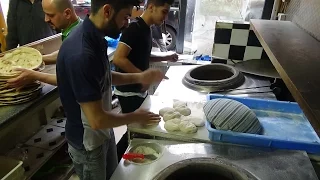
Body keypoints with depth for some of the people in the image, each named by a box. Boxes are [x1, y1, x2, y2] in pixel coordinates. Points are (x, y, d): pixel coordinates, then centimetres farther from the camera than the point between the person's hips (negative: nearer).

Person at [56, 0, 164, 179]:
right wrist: (135, 117, -15)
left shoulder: (95, 38, -5)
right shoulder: (80, 54, -35)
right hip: (87, 143, -8)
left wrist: (139, 77, -2)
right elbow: (97, 119, -31)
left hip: (104, 132, 8)